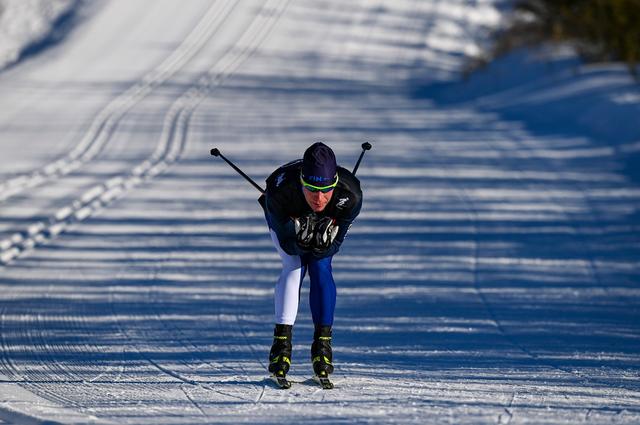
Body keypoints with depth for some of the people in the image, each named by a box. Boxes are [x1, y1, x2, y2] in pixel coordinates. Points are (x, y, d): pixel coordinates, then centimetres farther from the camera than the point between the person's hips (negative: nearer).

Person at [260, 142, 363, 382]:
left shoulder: (349, 196, -39)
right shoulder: (281, 191, -43)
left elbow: (334, 246, -26)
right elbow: (288, 245, -29)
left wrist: (324, 244, -48)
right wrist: (301, 238, -50)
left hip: (328, 221, 1)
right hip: (285, 218, -1)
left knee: (320, 267, -17)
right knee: (294, 266, -19)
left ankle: (323, 342, -9)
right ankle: (282, 342, -18)